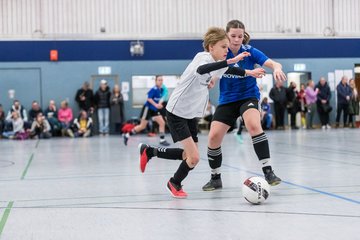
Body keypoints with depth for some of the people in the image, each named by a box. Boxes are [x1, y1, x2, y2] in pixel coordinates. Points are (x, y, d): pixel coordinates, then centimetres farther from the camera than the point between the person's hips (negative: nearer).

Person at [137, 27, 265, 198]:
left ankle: (149, 151, 33)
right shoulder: (203, 56, -21)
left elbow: (227, 70, 31)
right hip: (177, 112, -9)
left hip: (192, 114, 9)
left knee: (188, 155, 15)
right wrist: (230, 61, -54)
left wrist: (249, 72, 19)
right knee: (194, 158, -11)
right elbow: (201, 69, -47)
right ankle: (175, 183, 19)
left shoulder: (218, 63, 5)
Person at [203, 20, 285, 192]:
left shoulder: (250, 52, -12)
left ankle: (268, 171, -27)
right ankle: (215, 178, 13)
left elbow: (273, 64, -21)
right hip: (227, 100, 3)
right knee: (213, 136, -9)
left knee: (254, 126, -32)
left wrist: (277, 68, -45)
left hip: (248, 96, -2)